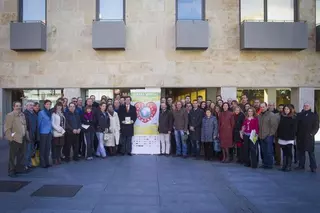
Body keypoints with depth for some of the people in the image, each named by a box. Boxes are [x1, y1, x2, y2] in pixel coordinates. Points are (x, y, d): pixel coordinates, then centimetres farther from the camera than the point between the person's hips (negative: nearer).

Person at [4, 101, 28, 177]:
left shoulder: (22, 115, 13)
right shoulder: (10, 115, -10)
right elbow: (7, 128, -13)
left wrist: (25, 134, 13)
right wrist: (11, 137, -18)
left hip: (22, 138, 7)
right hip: (14, 139, -7)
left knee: (21, 155, 15)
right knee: (12, 156, 1)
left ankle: (20, 168, 27)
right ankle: (11, 171, 10)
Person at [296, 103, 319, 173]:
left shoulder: (314, 115, 4)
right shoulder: (299, 115, 9)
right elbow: (296, 125, 8)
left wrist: (312, 133, -12)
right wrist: (297, 133, -2)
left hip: (309, 137, -3)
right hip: (300, 137, 3)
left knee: (311, 152, 0)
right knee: (301, 152, 10)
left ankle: (313, 167, 6)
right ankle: (301, 165, 19)